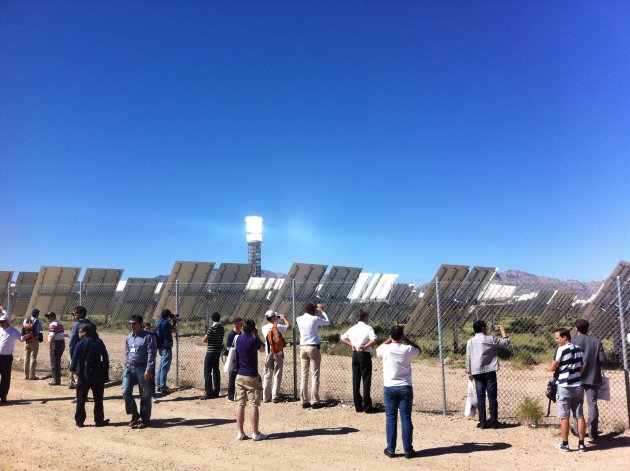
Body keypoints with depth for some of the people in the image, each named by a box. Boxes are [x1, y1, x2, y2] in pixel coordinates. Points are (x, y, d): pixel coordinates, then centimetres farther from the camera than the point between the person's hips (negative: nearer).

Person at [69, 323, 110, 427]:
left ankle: (79, 421, 12)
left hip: (84, 375, -2)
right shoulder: (99, 342, 0)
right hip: (98, 374, 2)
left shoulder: (80, 344, -8)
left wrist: (72, 370, 7)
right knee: (98, 399, 10)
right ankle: (99, 420, 13)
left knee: (81, 399, 10)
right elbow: (105, 357, 2)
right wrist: (105, 371, 10)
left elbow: (75, 359, -9)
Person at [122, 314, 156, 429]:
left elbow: (151, 354, -13)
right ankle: (134, 414, 16)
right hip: (129, 368, 6)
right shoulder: (128, 338, 11)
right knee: (126, 392, -4)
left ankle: (145, 419, 17)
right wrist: (126, 367, 15)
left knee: (145, 395, 3)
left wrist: (148, 370, -19)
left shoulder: (147, 336, -9)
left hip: (142, 368, -5)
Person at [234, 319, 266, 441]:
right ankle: (255, 433, 2)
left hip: (239, 375, 6)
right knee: (253, 405, -1)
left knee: (240, 404, 7)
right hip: (251, 376, -6)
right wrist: (257, 335, 8)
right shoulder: (253, 340, -15)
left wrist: (255, 337, 16)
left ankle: (240, 433, 11)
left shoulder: (239, 338, 4)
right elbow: (262, 349, 4)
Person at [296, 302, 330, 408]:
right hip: (314, 347, -4)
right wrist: (322, 311, 19)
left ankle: (304, 401, 10)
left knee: (304, 375, 7)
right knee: (315, 375, -1)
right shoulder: (315, 319, -8)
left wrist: (317, 310, 30)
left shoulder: (299, 319, 3)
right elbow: (327, 322, 8)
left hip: (303, 347, 5)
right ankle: (314, 401, 0)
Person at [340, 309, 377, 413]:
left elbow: (342, 338, 11)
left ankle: (358, 406, 13)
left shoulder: (352, 328, 8)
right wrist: (365, 346, -15)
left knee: (356, 381, 8)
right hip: (365, 355, -5)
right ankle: (367, 407, 5)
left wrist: (351, 344, 5)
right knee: (366, 381, 1)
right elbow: (374, 341, -26)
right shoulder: (368, 328, -9)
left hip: (355, 355, 5)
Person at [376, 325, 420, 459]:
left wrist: (389, 340, 18)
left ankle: (391, 450, 11)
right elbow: (418, 349, 17)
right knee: (406, 419, 6)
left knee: (391, 419, 7)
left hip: (389, 388, 0)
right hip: (405, 388, 0)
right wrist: (406, 339, 14)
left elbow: (377, 350, 17)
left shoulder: (386, 349, -9)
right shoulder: (408, 349, -7)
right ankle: (408, 450, 11)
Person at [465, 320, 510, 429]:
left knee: (480, 398, 5)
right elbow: (505, 342, 5)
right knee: (492, 397, 3)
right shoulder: (490, 339, -5)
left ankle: (482, 422, 6)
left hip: (477, 372, 3)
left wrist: (469, 372, 12)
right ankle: (494, 422, 6)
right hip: (489, 371, -3)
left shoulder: (470, 342, 4)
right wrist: (503, 330, 18)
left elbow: (468, 358, 5)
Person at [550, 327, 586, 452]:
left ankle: (565, 444, 8)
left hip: (564, 387, -6)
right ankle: (581, 444, 14)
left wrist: (558, 367, 8)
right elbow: (582, 368, 13)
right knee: (580, 416, 10)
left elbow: (552, 368, -13)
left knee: (564, 417, 2)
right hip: (578, 386, 6)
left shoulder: (561, 349, -14)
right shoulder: (579, 349, 7)